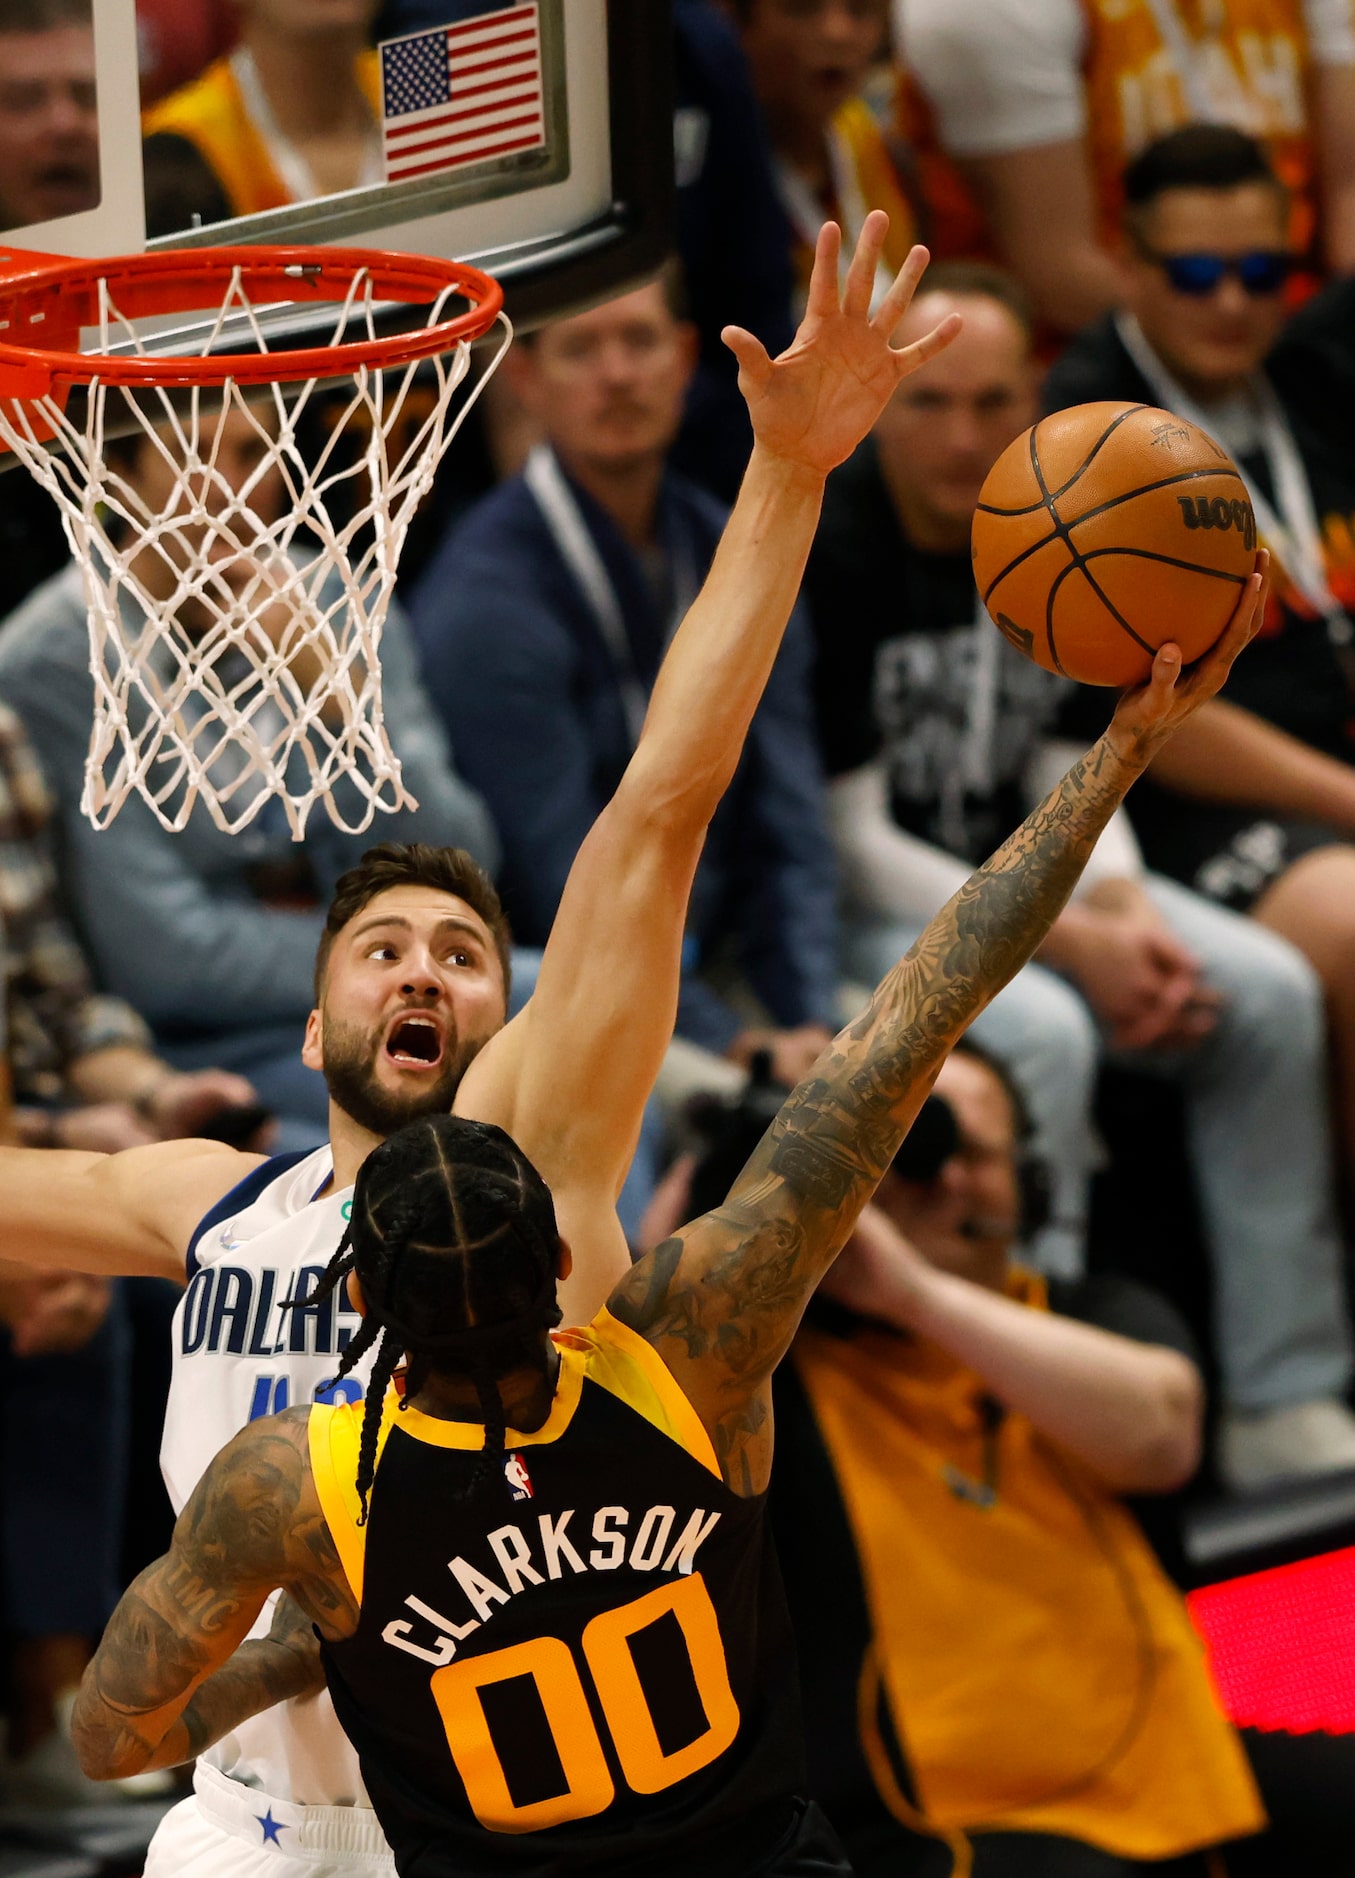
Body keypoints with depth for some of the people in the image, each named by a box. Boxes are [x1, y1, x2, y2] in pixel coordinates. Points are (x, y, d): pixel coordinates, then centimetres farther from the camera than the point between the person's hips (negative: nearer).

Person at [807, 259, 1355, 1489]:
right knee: (1041, 1034, -34)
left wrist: (1126, 907, -10)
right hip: (858, 910, -7)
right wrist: (1073, 946, -19)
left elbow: (1062, 757, 11)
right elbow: (847, 838, -17)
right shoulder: (824, 553, -18)